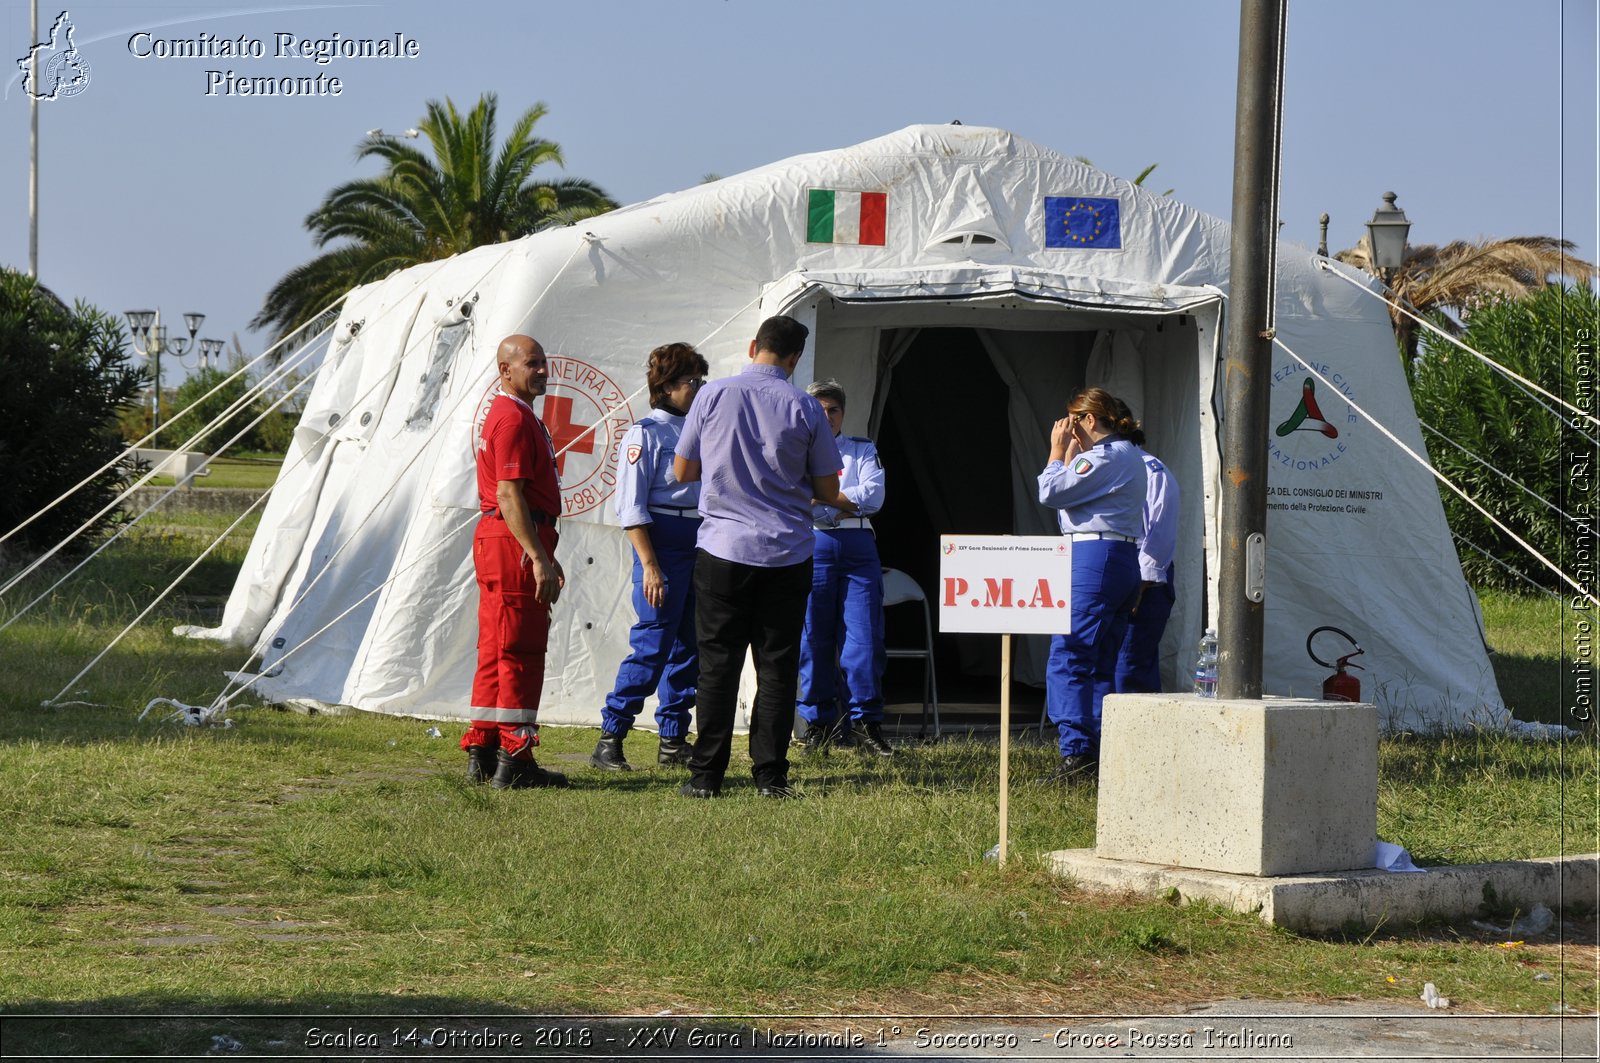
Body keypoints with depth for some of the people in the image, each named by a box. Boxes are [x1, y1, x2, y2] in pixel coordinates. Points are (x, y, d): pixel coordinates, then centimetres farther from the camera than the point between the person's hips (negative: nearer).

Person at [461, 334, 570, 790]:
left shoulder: (513, 414, 21)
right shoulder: (514, 418, -13)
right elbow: (509, 496, -20)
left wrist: (545, 555, 25)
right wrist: (539, 558, -23)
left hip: (502, 543, 11)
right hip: (514, 545, -11)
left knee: (497, 651, 12)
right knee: (520, 653, -7)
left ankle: (481, 753, 16)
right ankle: (514, 761, -5)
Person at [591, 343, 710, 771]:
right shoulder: (645, 434, -7)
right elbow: (631, 508, -12)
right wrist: (649, 566, -18)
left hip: (699, 544, 8)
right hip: (663, 543, -8)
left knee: (689, 646, 9)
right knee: (652, 644, -10)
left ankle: (673, 740, 16)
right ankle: (609, 740, -4)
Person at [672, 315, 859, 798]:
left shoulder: (713, 395, -1)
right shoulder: (804, 407, -2)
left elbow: (682, 472, 8)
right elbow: (827, 490, 3)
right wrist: (840, 503, 26)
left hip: (722, 548, 0)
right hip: (786, 554, 0)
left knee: (718, 664, 5)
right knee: (777, 666, 6)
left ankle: (706, 775, 6)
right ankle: (771, 775, 5)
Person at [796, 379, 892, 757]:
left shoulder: (863, 450, 15)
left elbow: (873, 496, -1)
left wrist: (818, 497, -5)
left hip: (858, 546, 1)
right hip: (813, 546, -1)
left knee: (865, 636, -5)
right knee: (814, 639, 0)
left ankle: (865, 721, 1)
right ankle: (818, 723, 7)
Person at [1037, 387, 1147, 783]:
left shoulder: (1106, 456, -10)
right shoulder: (1127, 455, 22)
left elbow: (1051, 493, -12)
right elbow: (1071, 492, 24)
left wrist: (1058, 451, 0)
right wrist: (1071, 453, 20)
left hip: (1094, 557, -11)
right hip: (1123, 561, 11)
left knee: (1067, 658, -12)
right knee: (1100, 664, 10)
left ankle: (1076, 754, -17)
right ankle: (1100, 756, 9)